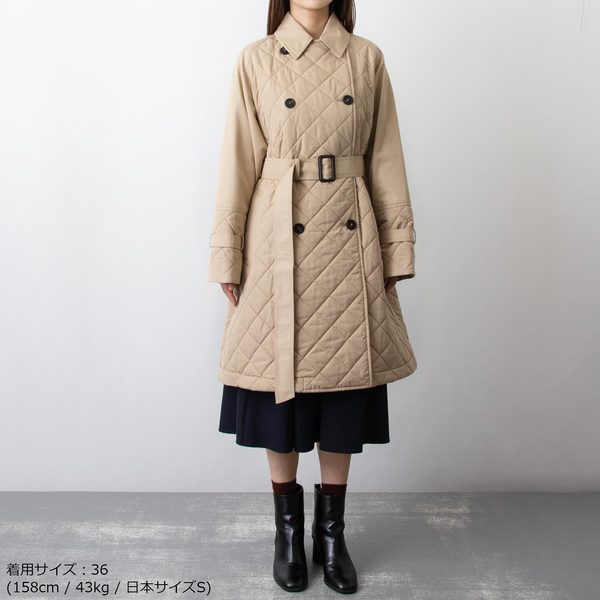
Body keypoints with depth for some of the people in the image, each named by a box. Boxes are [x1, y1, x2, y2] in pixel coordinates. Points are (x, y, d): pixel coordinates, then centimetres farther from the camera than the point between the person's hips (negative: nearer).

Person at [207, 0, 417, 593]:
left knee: (344, 395, 8)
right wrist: (227, 261, -3)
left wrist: (395, 253, 2)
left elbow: (386, 163, 7)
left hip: (350, 251, 2)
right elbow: (238, 164, 1)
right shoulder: (256, 60, 5)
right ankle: (288, 530, 29)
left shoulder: (367, 59, 9)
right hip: (279, 248, -1)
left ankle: (331, 533, 28)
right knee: (281, 394, 7)